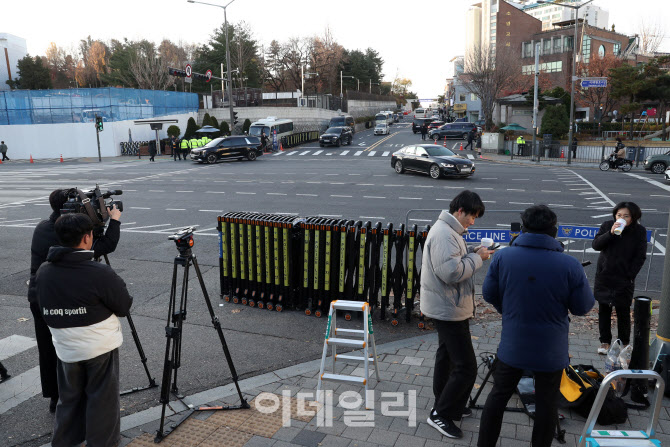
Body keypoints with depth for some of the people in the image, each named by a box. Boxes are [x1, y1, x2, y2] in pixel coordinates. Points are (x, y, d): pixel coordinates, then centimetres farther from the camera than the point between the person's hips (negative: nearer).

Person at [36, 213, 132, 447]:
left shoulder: (43, 272, -4)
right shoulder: (100, 273, -23)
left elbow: (44, 309, 9)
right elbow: (124, 307, -12)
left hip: (65, 348, 5)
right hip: (100, 347, -5)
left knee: (69, 398, 21)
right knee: (101, 400, 10)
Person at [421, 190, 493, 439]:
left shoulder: (448, 230, 12)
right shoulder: (444, 234, -23)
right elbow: (452, 272, -30)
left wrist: (472, 253, 2)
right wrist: (477, 257, -17)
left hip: (446, 308, 11)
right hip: (448, 309, -11)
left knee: (447, 357, 21)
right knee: (466, 367, -5)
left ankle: (448, 407, 37)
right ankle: (440, 415, 7)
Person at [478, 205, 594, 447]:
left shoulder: (503, 257, -14)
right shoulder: (570, 265, -19)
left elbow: (489, 294, -3)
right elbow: (583, 307, -8)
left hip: (512, 346, 2)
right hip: (551, 351, -1)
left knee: (498, 396, 19)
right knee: (546, 404, 17)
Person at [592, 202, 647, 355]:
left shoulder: (639, 231, -5)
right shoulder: (607, 226, -2)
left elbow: (640, 256, -3)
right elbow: (595, 245, -11)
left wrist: (630, 275, -8)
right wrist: (610, 233, -24)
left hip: (624, 279, -2)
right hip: (604, 277, 2)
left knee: (623, 312, 4)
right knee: (604, 310, 9)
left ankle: (624, 343, 21)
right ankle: (605, 341, 22)